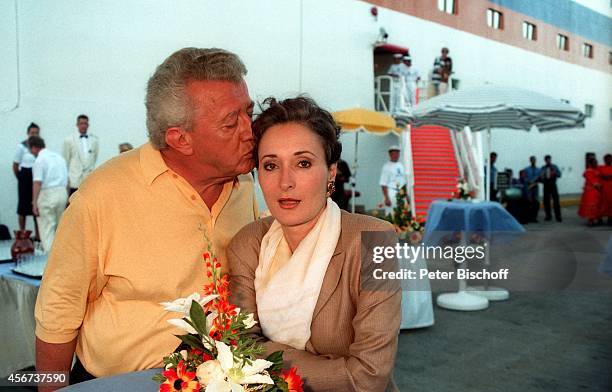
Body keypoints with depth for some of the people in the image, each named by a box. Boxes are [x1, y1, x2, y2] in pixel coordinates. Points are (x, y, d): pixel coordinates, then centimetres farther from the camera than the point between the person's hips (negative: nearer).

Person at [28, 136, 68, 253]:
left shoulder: (39, 160, -10)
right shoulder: (59, 156, 13)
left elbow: (37, 183, -16)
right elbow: (66, 178, 15)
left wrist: (34, 202, -14)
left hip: (47, 194, -7)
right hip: (62, 192, 7)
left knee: (47, 226, 0)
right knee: (59, 225, 16)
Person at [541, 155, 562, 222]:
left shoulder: (554, 167, 5)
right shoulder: (543, 168, 9)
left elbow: (559, 174, -2)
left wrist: (555, 173, -21)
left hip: (553, 185, -2)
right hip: (546, 185, 2)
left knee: (556, 200, -7)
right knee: (546, 201, 2)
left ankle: (558, 216, -5)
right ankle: (548, 216, 13)